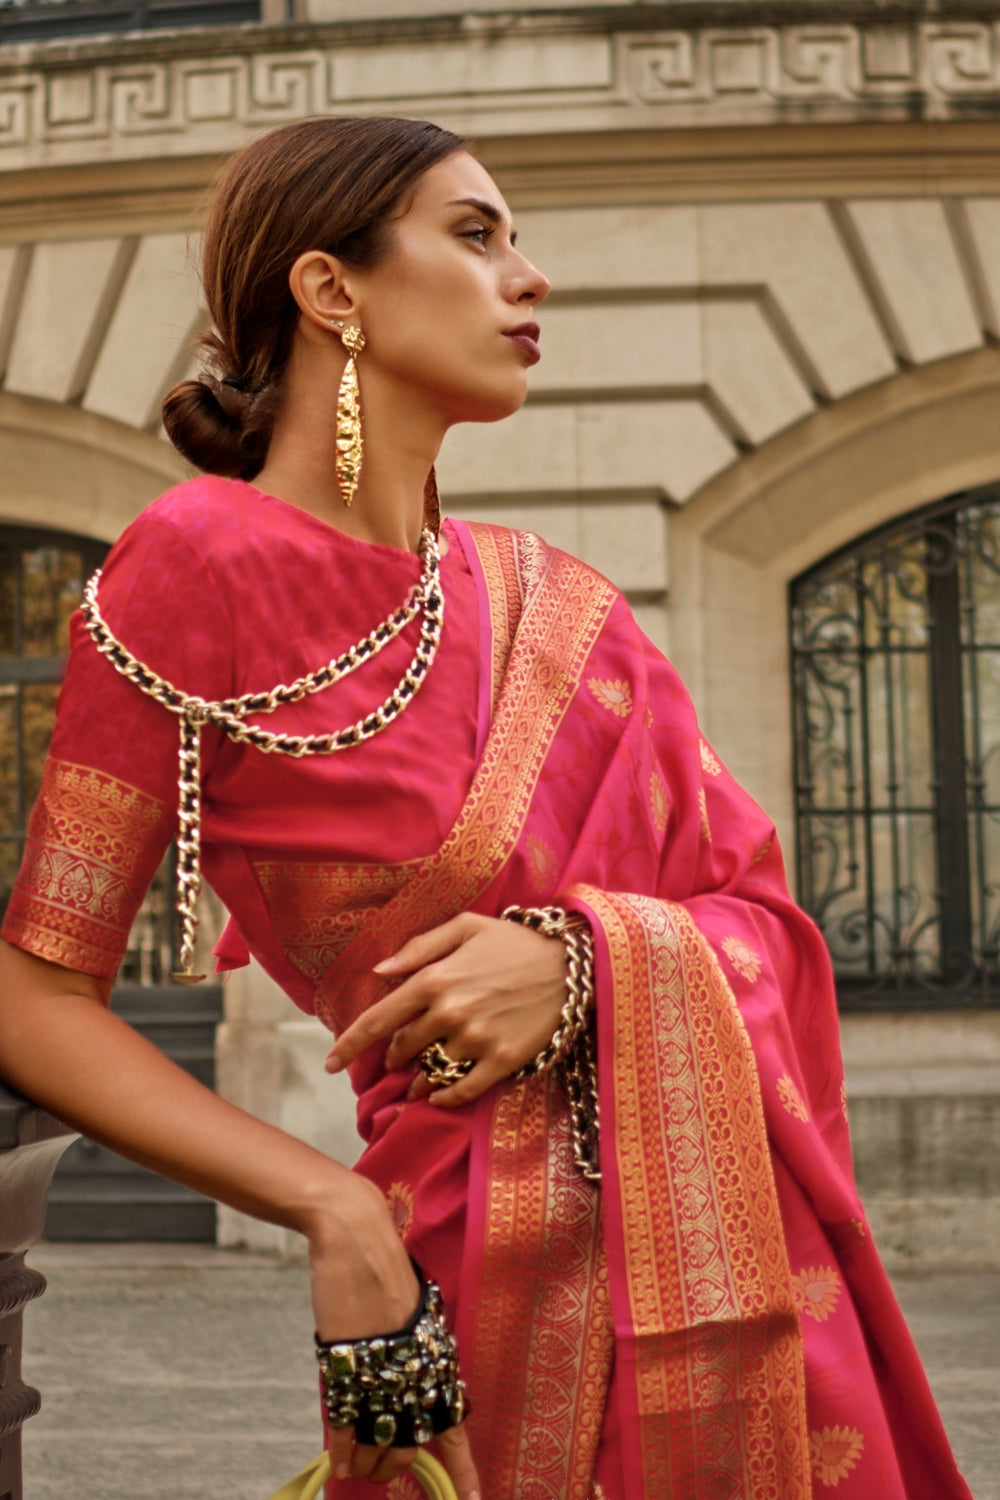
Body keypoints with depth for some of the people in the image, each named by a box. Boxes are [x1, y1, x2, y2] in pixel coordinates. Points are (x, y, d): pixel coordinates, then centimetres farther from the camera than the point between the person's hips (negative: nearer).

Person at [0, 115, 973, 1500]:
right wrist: (337, 1207, -17)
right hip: (507, 1285, -5)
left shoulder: (546, 598, 7)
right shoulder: (206, 559, -9)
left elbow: (761, 914, 7)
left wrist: (574, 960, -14)